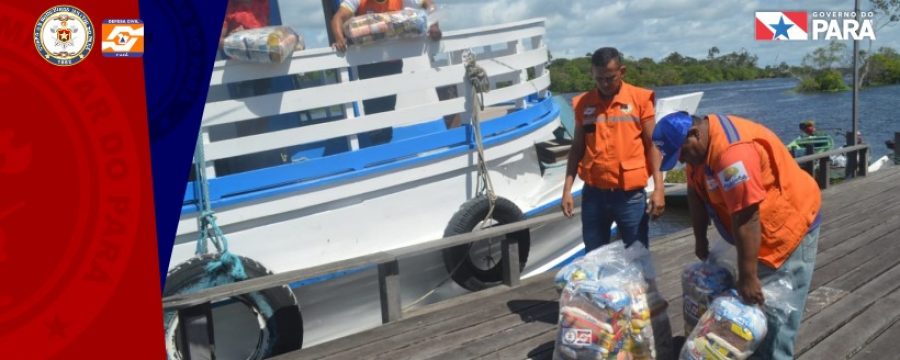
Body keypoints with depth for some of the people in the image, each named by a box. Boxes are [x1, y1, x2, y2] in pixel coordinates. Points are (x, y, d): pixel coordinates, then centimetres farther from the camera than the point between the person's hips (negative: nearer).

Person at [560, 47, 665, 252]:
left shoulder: (640, 99, -2)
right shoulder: (583, 104, 5)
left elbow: (651, 144, -1)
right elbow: (577, 147, 10)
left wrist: (658, 188, -8)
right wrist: (567, 189, 5)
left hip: (630, 194, -2)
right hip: (593, 193, 2)